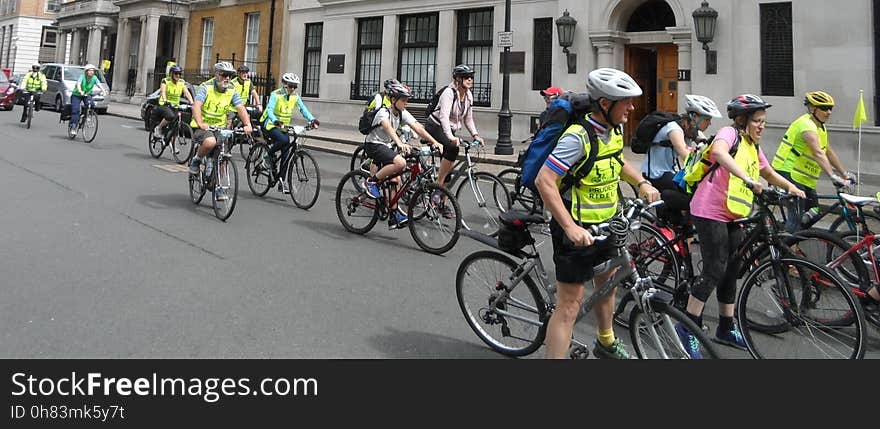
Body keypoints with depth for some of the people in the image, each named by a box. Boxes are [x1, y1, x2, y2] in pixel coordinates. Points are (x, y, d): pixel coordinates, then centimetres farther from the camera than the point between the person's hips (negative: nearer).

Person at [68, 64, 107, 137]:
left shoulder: (94, 78, -11)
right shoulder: (82, 76, -21)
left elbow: (99, 85, -26)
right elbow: (78, 84, -36)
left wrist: (103, 91, -45)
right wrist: (80, 91, -56)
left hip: (87, 95, 3)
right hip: (76, 95, -3)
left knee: (91, 105, -27)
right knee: (75, 110, -16)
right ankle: (73, 127, -12)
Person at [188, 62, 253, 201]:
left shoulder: (231, 91, -1)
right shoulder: (206, 87, -14)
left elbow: (240, 108, -11)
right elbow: (196, 105, -28)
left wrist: (247, 124, -30)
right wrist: (200, 123, -46)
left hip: (219, 127, 5)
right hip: (202, 126, -5)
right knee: (210, 142, -35)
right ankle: (196, 160, -5)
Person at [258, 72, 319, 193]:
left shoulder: (295, 97, 0)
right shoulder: (276, 95, -16)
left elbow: (303, 109, -8)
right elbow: (269, 110, -28)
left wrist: (312, 119, -27)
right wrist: (276, 121, -48)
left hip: (283, 127, 6)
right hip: (271, 125, -6)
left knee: (285, 153, -2)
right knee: (284, 140, -33)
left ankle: (282, 181, 5)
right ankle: (268, 155, -7)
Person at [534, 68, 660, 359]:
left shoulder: (615, 129, 2)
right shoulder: (578, 136, -26)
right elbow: (544, 181, -30)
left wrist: (641, 183, 5)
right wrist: (570, 227, -34)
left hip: (606, 223, 9)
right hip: (577, 230, -9)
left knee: (606, 284, 26)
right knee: (570, 304, -7)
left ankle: (606, 344, 49)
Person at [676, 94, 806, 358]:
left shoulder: (753, 146, 17)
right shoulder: (730, 133, -10)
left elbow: (769, 173, 32)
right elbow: (718, 152, -35)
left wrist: (790, 187, 16)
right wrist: (748, 179, -42)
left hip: (732, 216, 9)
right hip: (710, 212, -9)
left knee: (731, 270, 12)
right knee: (715, 272, -9)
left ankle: (726, 329, 24)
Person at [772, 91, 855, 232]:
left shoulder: (819, 126, 13)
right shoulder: (807, 125, -20)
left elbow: (829, 152, 17)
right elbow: (818, 153, -32)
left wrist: (845, 174, 13)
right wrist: (833, 176, -40)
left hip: (803, 178, 10)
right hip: (789, 173, -10)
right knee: (796, 219, -13)